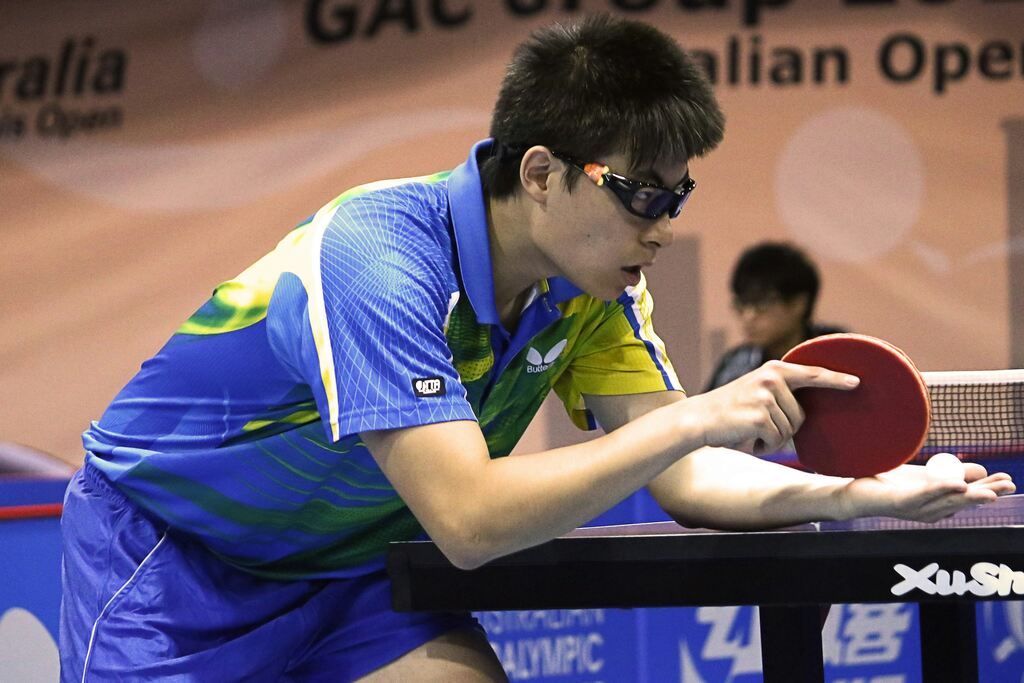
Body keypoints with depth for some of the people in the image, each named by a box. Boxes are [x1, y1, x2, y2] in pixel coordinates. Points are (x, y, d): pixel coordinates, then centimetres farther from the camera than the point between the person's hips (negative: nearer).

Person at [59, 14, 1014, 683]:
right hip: (166, 541, -7)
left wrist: (852, 494, -26)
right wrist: (696, 418, -42)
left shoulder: (593, 285, -11)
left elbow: (681, 477, -9)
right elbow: (468, 517, -41)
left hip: (350, 556, 7)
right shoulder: (378, 263, -34)